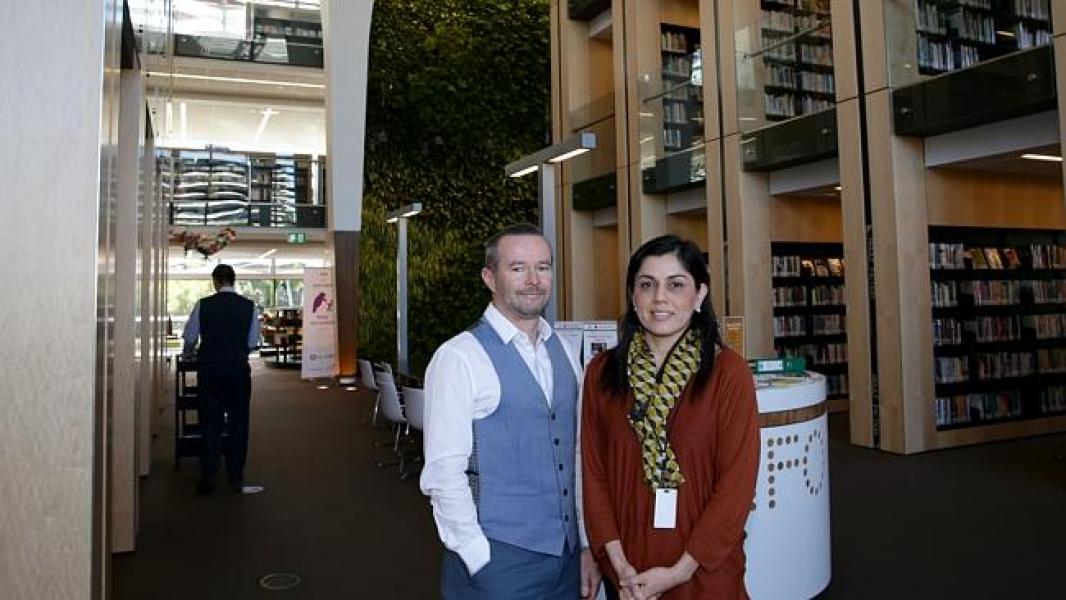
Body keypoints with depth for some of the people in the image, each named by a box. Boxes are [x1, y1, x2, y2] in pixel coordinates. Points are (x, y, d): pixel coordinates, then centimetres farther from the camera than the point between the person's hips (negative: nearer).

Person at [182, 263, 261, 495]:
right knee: (238, 422, 8)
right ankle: (236, 477, 13)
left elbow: (190, 338, 6)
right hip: (238, 369, 0)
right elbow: (253, 343, 2)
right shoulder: (249, 306, -1)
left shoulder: (203, 305, -3)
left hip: (209, 368, 0)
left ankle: (207, 478, 9)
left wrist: (187, 355, 27)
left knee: (209, 422, 7)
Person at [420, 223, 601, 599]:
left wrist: (589, 546, 9)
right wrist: (483, 565, -13)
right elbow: (444, 475, -15)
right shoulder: (459, 358, -14)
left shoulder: (563, 353, 6)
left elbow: (577, 456, 10)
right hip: (498, 559, -5)